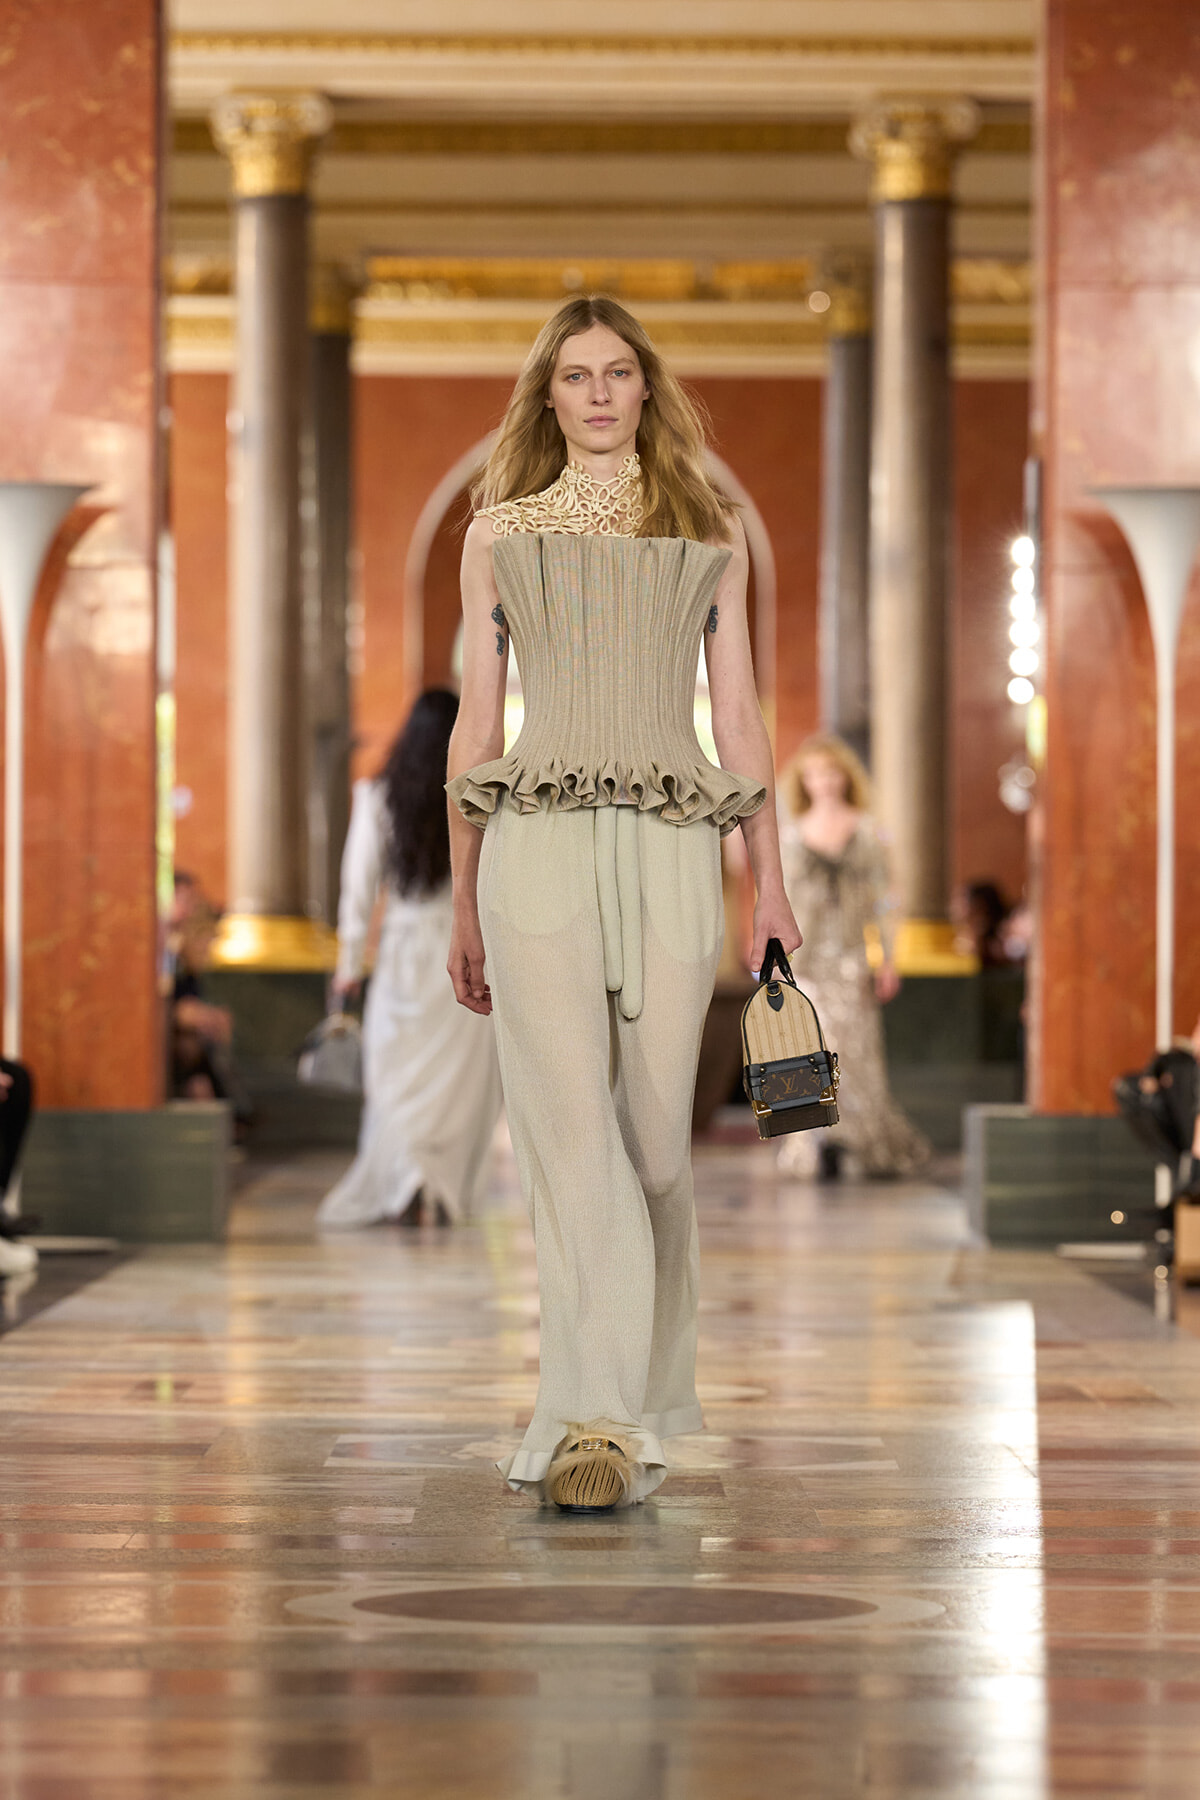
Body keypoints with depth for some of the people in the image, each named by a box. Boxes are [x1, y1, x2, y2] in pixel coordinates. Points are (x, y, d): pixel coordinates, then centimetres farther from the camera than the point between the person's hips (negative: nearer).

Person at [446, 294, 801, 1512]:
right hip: (538, 844, -1)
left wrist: (771, 885, 6)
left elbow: (738, 714, 12)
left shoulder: (709, 532, 14)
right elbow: (477, 722, 13)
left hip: (671, 850, 1)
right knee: (568, 1127, -12)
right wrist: (464, 907, 11)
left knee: (654, 1132, 2)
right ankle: (597, 1425, -18)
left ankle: (639, 1396, 20)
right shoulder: (500, 534, 13)